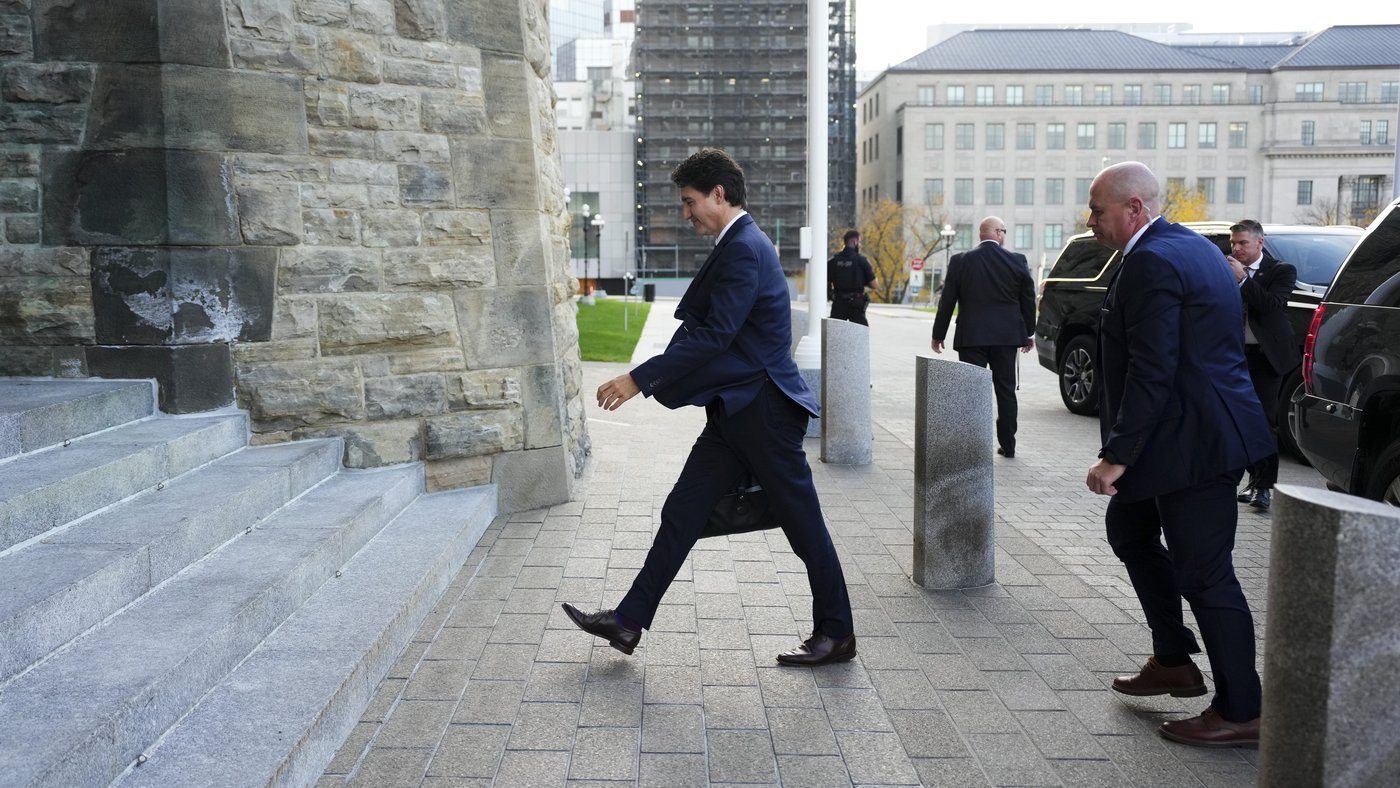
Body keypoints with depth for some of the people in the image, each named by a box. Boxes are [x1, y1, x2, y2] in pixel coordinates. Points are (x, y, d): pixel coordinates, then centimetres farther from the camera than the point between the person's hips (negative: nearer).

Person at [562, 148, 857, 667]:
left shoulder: (745, 249, -17)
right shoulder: (737, 246, 15)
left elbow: (714, 335, -24)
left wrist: (639, 379, -22)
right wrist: (647, 379, 18)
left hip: (762, 410, -10)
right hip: (735, 411, 10)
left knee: (803, 525, 4)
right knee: (681, 514, 9)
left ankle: (836, 634, 19)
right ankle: (630, 621, 15)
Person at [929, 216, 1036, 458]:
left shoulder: (960, 261, -4)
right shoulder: (1017, 261, -1)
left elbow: (947, 301, -1)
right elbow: (1028, 300, 6)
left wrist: (938, 334, 8)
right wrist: (1029, 333, 18)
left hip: (971, 337, -1)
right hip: (1006, 336, 1)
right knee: (1006, 390, 10)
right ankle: (1007, 444, 15)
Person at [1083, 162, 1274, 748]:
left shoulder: (1152, 263, -19)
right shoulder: (1193, 248, 13)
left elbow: (1151, 372, -24)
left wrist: (1117, 454, -21)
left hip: (1191, 441, -11)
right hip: (1202, 430, 11)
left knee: (1204, 574, -1)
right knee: (1128, 528, 22)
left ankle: (1240, 714, 12)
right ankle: (1173, 661, 30)